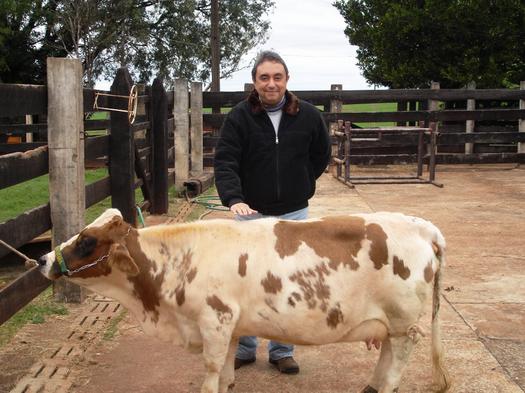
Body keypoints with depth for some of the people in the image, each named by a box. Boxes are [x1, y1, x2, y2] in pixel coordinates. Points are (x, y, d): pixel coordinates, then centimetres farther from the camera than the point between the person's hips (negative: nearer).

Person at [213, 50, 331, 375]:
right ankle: (244, 348, 24)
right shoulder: (240, 117, -8)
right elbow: (224, 162, -14)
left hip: (294, 214, 1)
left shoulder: (308, 116, -2)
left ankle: (282, 351, 23)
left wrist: (302, 186, 8)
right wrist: (234, 198, -29)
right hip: (251, 213, -1)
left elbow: (322, 155, 13)